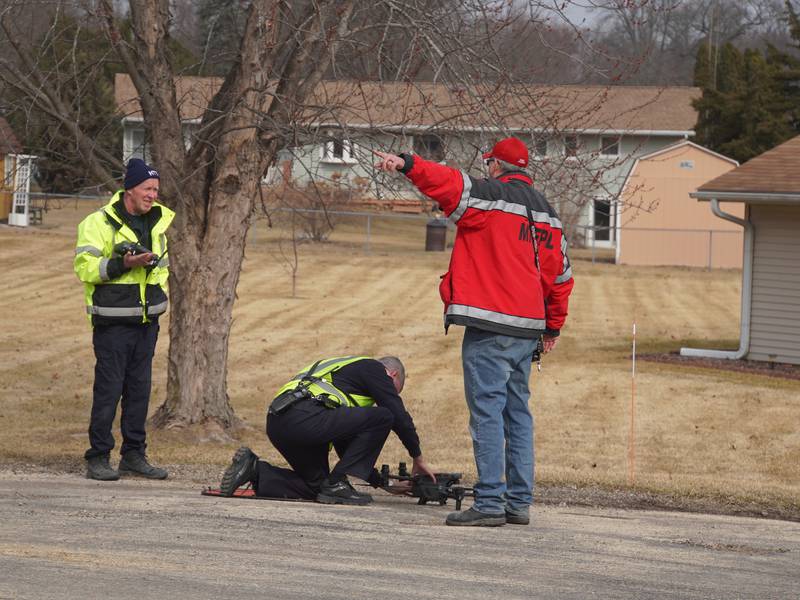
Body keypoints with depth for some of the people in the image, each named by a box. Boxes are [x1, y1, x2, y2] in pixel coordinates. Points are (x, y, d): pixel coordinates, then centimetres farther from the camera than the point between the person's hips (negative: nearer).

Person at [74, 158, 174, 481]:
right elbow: (84, 267, -16)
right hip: (112, 322, -7)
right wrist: (123, 264, -25)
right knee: (108, 389, -6)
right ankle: (98, 458, 0)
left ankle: (134, 455, 17)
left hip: (146, 321, 7)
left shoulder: (157, 221, 13)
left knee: (140, 389, 9)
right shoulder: (99, 223, -9)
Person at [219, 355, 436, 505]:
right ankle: (337, 485, -4)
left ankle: (254, 469, 7)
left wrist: (382, 482, 38)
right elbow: (399, 415, 4)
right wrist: (418, 458, 17)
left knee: (315, 485, 23)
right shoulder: (374, 369, 13)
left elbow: (346, 447, 40)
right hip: (305, 418, -9)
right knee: (383, 417, -4)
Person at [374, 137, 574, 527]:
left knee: (487, 411, -8)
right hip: (528, 328, 8)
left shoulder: (490, 197, -5)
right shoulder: (547, 213, 17)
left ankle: (490, 502, -11)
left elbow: (452, 184, -25)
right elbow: (560, 274, 21)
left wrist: (408, 166, -35)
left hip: (489, 327, -8)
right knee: (517, 412, 13)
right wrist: (553, 326, 30)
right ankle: (520, 502, 13)